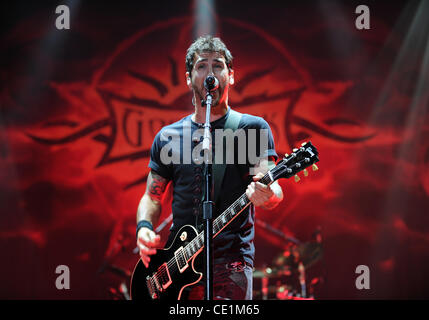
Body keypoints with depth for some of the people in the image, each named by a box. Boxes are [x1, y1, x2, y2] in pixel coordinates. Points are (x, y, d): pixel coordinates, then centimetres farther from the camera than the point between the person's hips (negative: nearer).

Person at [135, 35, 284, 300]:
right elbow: (152, 197, 18)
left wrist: (266, 195, -31)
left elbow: (274, 190, -7)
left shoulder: (252, 128, 3)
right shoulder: (167, 137, 14)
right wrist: (144, 227, -3)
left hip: (231, 259, -3)